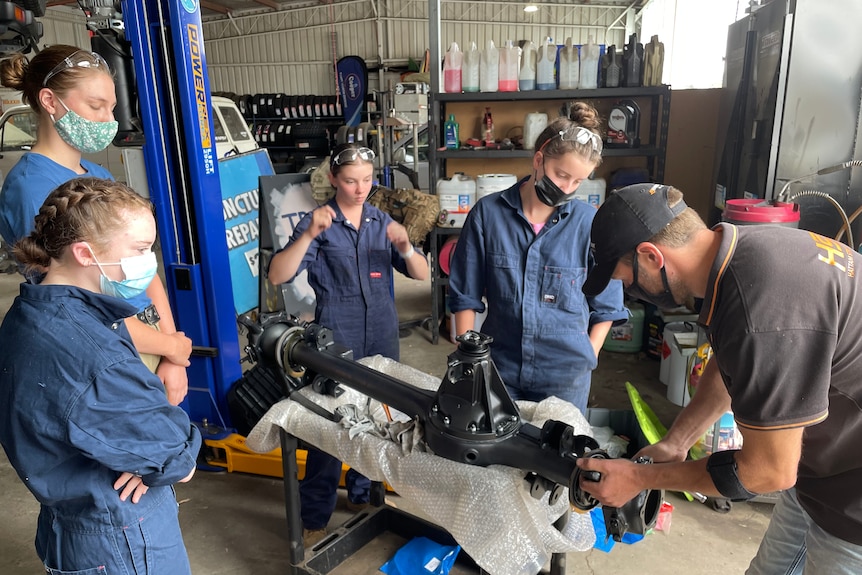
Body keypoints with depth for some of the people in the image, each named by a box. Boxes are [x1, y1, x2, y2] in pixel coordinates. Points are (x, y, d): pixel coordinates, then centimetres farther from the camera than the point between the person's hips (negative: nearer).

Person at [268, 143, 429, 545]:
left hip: (382, 337, 4)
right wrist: (309, 235, -27)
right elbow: (278, 276, -14)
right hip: (336, 339, -4)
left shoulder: (383, 222, 7)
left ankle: (362, 494, 35)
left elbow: (422, 274, 3)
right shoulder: (317, 222, -3)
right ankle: (313, 519, 15)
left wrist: (404, 248, -17)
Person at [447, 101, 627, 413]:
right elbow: (465, 297, -1)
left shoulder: (590, 223, -8)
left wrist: (583, 361, -3)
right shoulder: (487, 213, -7)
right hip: (497, 367, 1)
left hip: (565, 375, 0)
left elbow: (606, 307, 1)